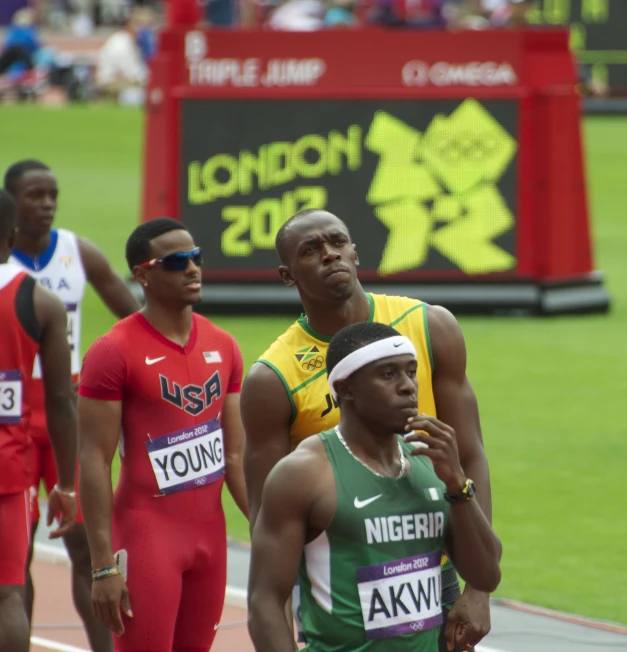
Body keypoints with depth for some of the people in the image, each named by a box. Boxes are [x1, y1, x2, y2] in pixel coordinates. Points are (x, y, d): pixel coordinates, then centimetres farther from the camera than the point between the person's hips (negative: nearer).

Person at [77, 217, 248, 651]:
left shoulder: (223, 347, 9)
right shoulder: (115, 352, -9)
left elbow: (236, 454, 13)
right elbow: (94, 462, -11)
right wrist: (104, 566, -17)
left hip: (209, 531, 6)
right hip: (147, 532, -6)